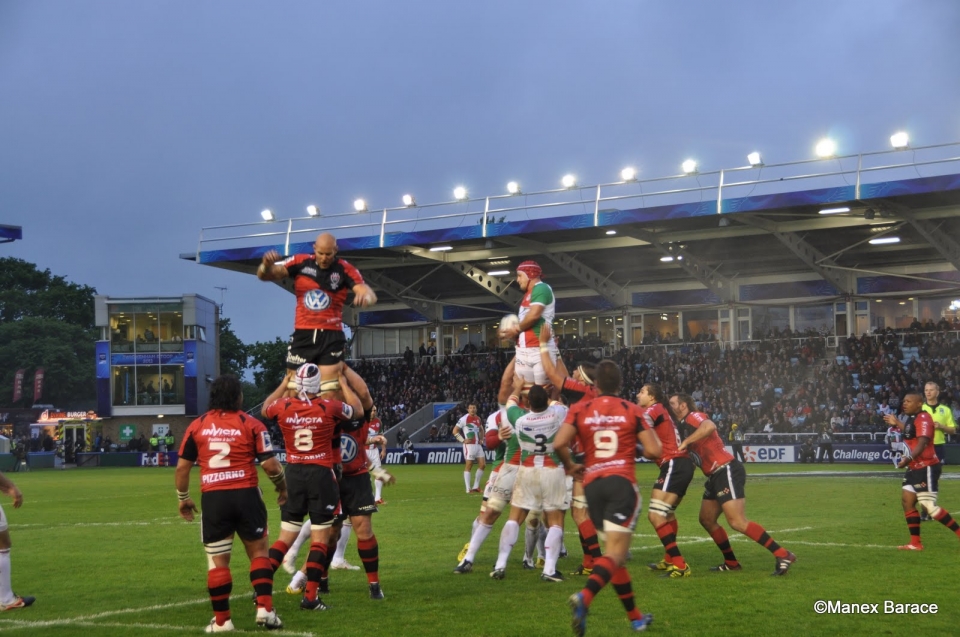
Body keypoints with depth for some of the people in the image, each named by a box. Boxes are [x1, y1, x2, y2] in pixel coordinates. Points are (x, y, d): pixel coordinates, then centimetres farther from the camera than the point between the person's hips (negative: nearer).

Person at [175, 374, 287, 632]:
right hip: (246, 495, -1)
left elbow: (182, 467, 7)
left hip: (213, 498, 1)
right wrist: (282, 488, 13)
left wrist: (183, 498, 21)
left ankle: (222, 620, 11)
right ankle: (264, 608, 3)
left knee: (218, 561, 7)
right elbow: (270, 465, -6)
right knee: (259, 552, 13)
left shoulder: (197, 426, 6)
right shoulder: (251, 425, -2)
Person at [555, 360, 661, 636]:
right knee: (616, 553, -9)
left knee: (615, 550, 17)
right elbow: (654, 451, -2)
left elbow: (559, 444, -7)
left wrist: (570, 465, 12)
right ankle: (585, 596, -37)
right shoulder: (632, 411, 4)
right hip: (622, 483, -3)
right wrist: (648, 440, 22)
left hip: (592, 484, 3)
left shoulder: (580, 410, 7)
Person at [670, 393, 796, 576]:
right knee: (706, 520, 14)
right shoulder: (684, 426, 21)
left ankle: (782, 555, -16)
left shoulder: (693, 416, -8)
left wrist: (685, 442, -23)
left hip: (727, 471, -11)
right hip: (716, 476, 11)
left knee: (737, 522, -17)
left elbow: (710, 426, -31)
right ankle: (731, 562, 22)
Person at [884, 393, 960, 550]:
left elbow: (922, 443, -29)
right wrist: (896, 423, 31)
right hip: (915, 468, 10)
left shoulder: (923, 418, -17)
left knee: (929, 506, -11)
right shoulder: (912, 419, 13)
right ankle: (915, 543, 10)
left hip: (927, 467, -10)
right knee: (907, 501, 6)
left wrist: (908, 459, -41)